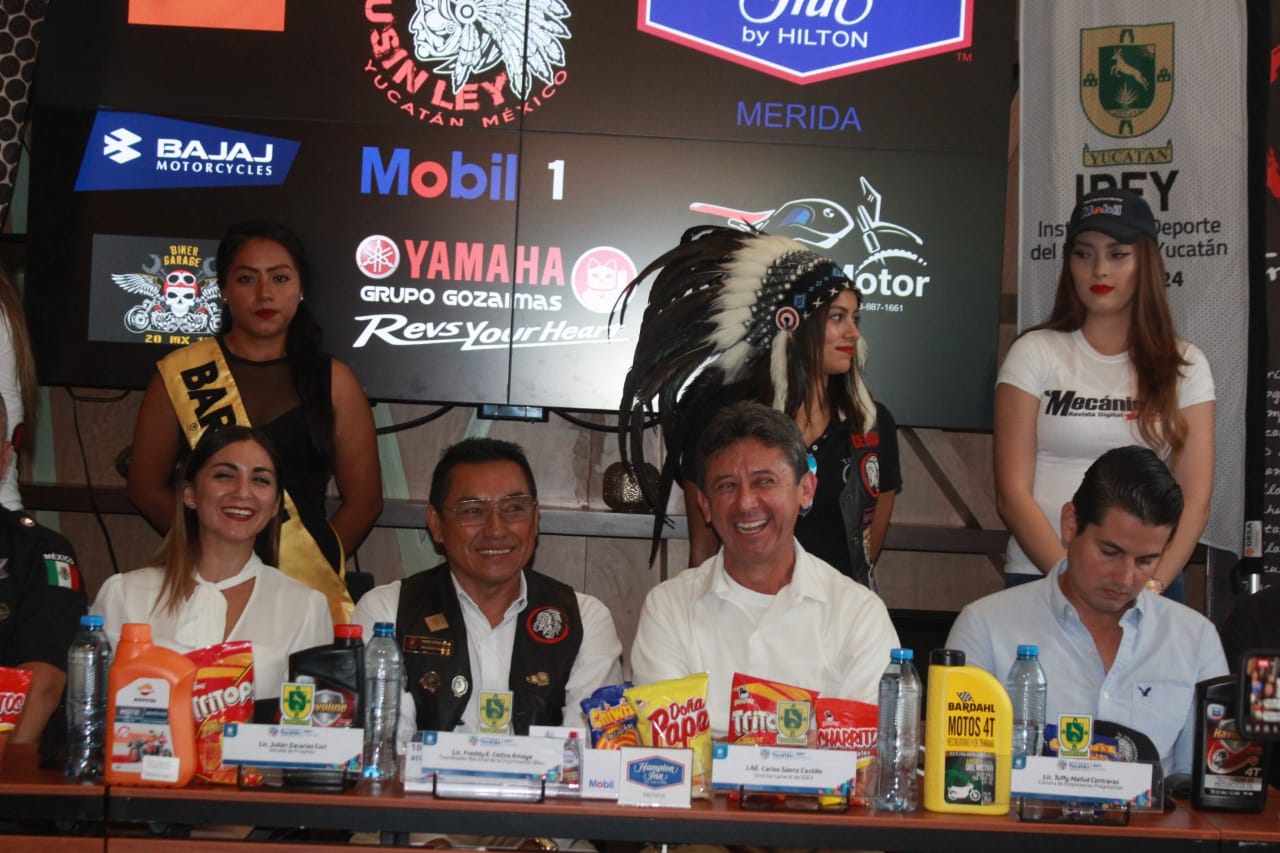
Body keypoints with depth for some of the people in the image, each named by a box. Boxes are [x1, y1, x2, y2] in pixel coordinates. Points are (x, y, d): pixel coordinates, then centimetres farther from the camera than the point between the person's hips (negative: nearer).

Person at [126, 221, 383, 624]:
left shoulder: (333, 381, 7)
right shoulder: (179, 375, 6)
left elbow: (363, 500, 7)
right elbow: (146, 487, 7)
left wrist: (314, 564, -2)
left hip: (310, 592, 1)